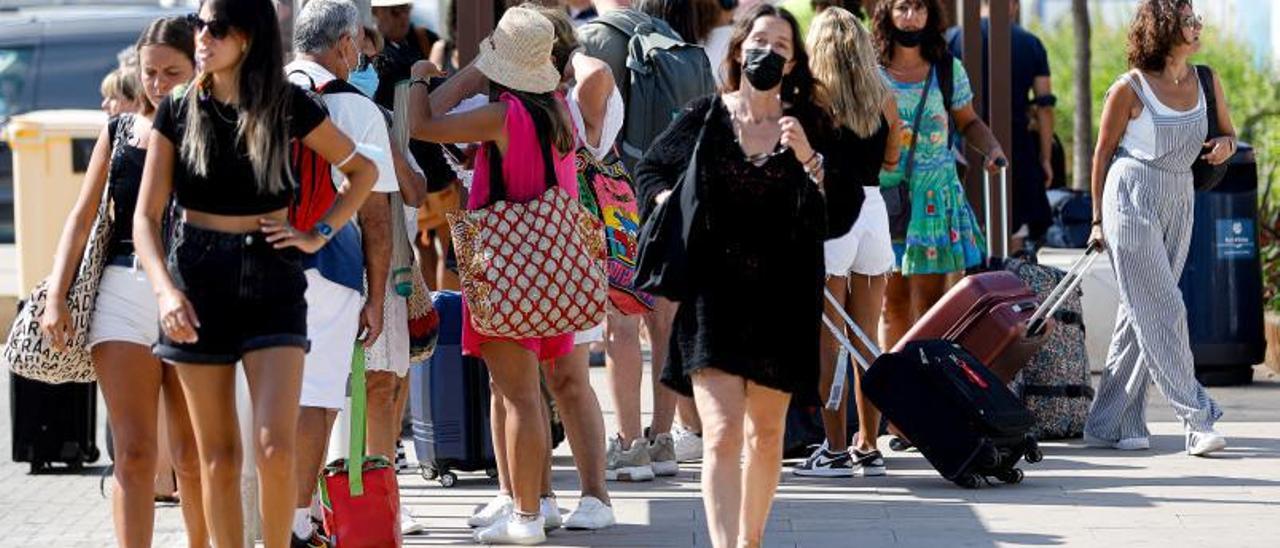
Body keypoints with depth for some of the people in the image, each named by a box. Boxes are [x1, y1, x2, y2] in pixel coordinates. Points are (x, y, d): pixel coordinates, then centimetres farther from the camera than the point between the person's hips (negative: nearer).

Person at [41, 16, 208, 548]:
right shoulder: (119, 131, 13)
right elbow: (83, 217, 12)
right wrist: (56, 296, 3)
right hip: (124, 291, 2)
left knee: (191, 457, 4)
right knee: (133, 453, -6)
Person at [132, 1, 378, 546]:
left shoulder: (288, 106, -1)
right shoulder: (179, 111, 2)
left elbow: (363, 171, 13)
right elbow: (146, 216, -1)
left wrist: (318, 234, 2)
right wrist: (166, 291, -15)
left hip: (271, 280, -1)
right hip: (198, 280, 1)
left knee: (275, 448, -13)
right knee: (217, 457, 4)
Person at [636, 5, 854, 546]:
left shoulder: (809, 125, 2)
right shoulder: (704, 118, 2)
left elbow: (843, 212, -4)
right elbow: (650, 171, 17)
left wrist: (809, 158, -16)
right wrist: (666, 203, -3)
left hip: (782, 298, 2)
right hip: (713, 295, -2)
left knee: (765, 433, 13)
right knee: (722, 431, -14)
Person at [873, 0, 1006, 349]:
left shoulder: (948, 71, 4)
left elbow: (968, 122, 15)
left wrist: (993, 148, -4)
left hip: (934, 198, 0)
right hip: (883, 197, 0)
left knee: (930, 302, -5)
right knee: (893, 302, 4)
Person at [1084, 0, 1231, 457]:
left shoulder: (1206, 83, 5)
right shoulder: (1130, 89, -10)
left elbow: (1227, 134, 19)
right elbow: (1103, 153, -2)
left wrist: (1224, 144, -7)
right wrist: (1098, 220, 1)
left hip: (1179, 203, 6)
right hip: (1132, 198, -6)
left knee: (1140, 314, 7)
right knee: (1162, 312, -9)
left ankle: (1110, 424, 11)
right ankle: (1198, 422, -12)